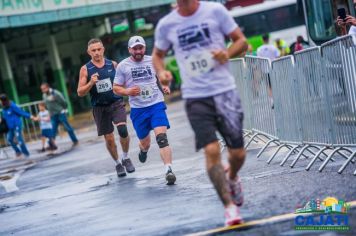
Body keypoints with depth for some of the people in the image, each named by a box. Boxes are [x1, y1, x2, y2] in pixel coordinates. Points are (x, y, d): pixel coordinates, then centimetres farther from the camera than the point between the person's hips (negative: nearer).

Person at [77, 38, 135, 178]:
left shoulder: (113, 64, 2)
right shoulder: (85, 69, -2)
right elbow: (80, 93, -3)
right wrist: (91, 83, -19)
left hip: (116, 103, 0)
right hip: (99, 107, 0)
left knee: (122, 130, -21)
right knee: (109, 139, 5)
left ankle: (125, 158, 2)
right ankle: (118, 163, 27)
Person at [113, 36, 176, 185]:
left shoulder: (153, 61, 5)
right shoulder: (123, 66, 1)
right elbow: (116, 88, 6)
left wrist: (165, 86, 2)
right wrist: (128, 91, -14)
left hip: (156, 105, 0)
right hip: (137, 109, 1)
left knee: (161, 137, -19)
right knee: (145, 143, 11)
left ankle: (168, 170, -21)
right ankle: (143, 150, 50)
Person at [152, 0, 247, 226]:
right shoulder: (166, 25, 3)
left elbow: (242, 41, 5)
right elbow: (157, 54, 19)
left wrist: (228, 53, -16)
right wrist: (161, 72, -3)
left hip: (224, 90, 0)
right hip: (195, 97, 0)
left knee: (238, 153, 4)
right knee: (212, 150, -14)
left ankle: (232, 178, 39)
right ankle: (229, 206, -4)